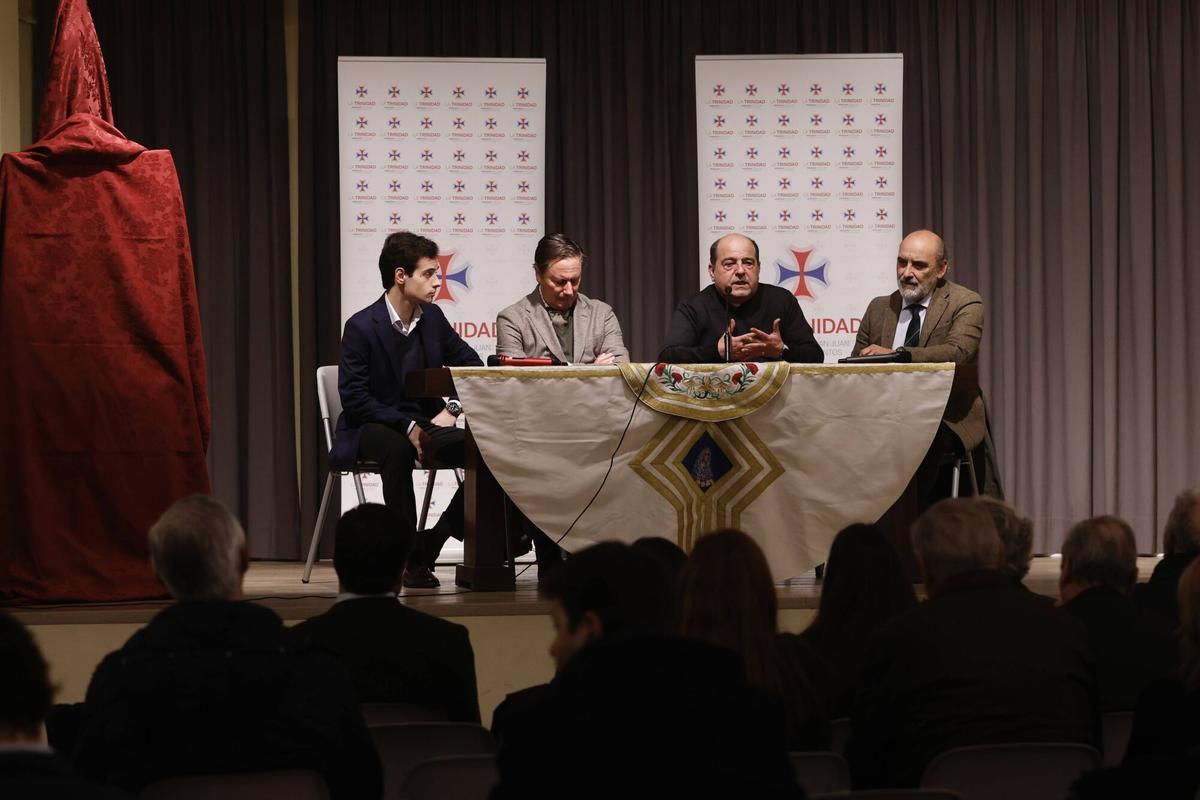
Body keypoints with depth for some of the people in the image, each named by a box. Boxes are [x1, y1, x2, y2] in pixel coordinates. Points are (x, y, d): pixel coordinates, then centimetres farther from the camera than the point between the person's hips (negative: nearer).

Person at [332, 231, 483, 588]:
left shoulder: (432, 317, 4)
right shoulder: (362, 327, -14)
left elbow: (471, 364, 12)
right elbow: (354, 398, -16)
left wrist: (451, 410, -7)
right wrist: (407, 427, -24)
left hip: (423, 423, 6)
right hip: (370, 428, -6)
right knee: (397, 450, -41)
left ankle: (430, 545, -9)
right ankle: (411, 558, -29)